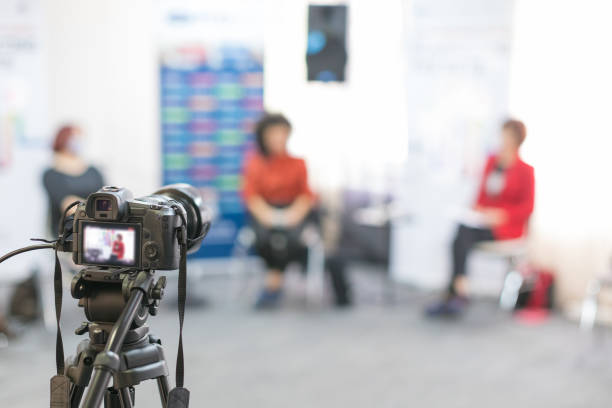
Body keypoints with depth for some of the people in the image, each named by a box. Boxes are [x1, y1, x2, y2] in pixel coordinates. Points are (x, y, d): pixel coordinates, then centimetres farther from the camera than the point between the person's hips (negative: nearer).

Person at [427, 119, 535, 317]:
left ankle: (455, 294, -30)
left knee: (464, 232, -29)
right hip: (484, 221, 5)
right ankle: (459, 294, -32)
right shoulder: (492, 162, 12)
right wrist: (477, 210, -3)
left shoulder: (525, 171, -4)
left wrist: (501, 215, -18)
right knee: (462, 231, -28)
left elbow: (527, 208, -5)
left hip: (507, 227, -5)